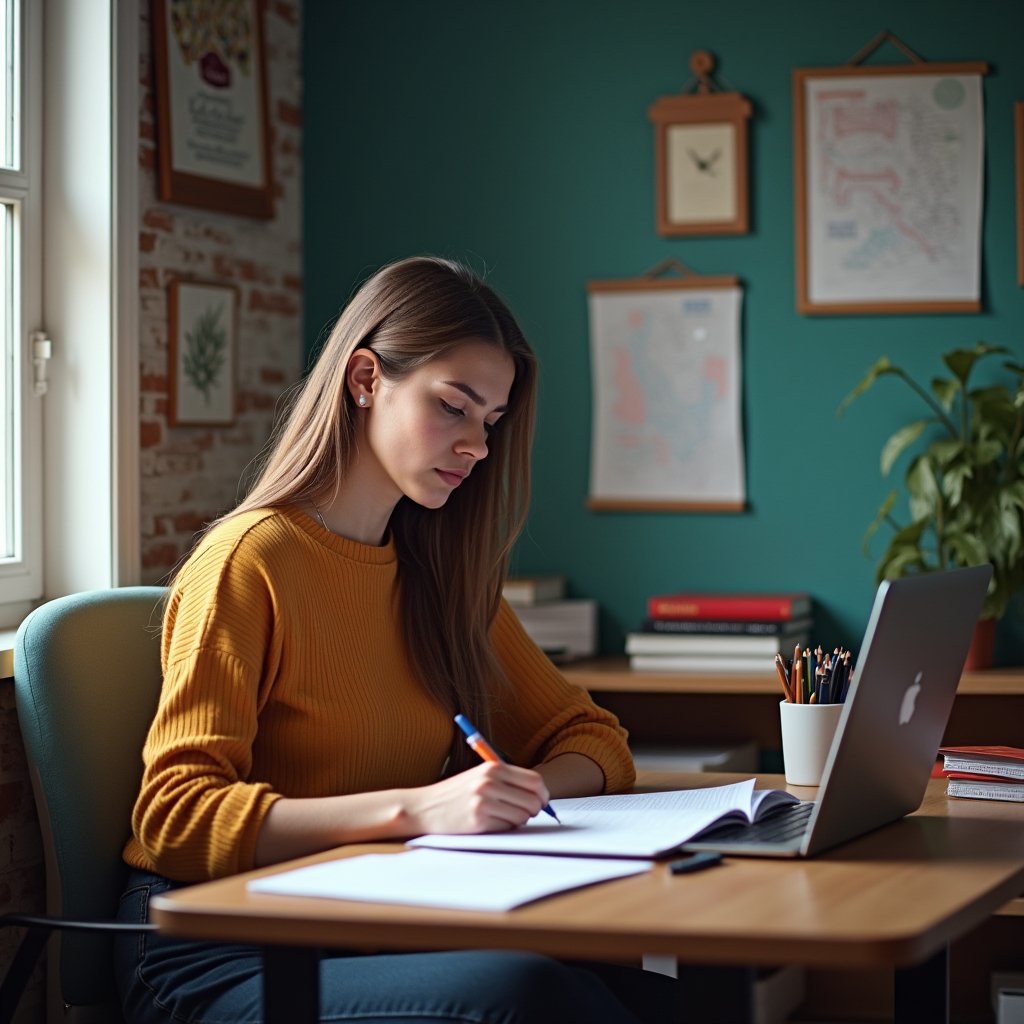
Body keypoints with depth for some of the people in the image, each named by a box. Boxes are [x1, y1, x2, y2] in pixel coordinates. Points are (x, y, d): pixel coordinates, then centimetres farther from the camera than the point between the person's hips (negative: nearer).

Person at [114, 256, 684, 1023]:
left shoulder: (442, 572, 13)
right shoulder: (250, 560, -9)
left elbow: (591, 738, 17)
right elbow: (175, 816, -17)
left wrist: (524, 789, -8)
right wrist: (415, 808, -29)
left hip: (373, 925, 6)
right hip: (222, 951, -6)